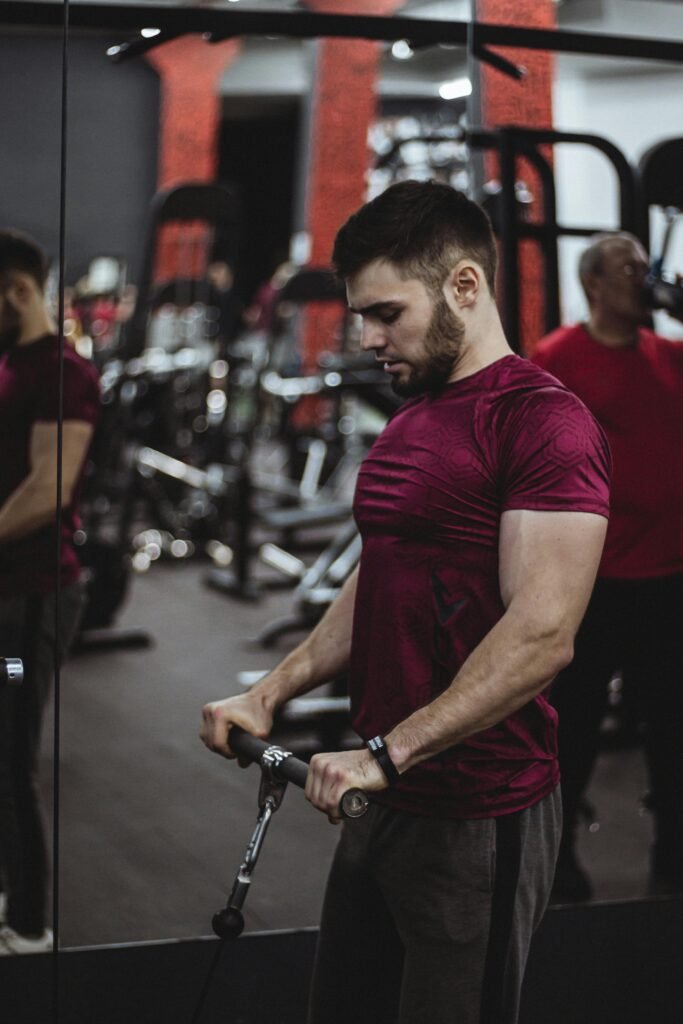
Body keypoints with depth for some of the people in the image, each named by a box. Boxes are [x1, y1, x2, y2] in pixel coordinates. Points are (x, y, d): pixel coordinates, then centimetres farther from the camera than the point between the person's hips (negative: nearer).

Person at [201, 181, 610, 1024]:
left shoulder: (542, 420, -15)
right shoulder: (409, 419, 14)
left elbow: (541, 635, -23)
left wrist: (385, 752, -25)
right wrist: (270, 694, 9)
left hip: (477, 818, -9)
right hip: (383, 800, 9)